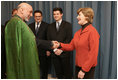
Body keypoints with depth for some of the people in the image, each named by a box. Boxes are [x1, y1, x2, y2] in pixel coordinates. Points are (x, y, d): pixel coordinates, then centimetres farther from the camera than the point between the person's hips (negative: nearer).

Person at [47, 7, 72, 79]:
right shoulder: (50, 26, 14)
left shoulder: (67, 25, 1)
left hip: (64, 52, -3)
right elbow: (48, 39, 12)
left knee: (67, 72, 4)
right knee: (58, 72, 10)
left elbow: (69, 39, -7)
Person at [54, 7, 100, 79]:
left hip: (88, 68, -7)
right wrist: (60, 45, -9)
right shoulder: (78, 32, 7)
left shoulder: (92, 31, -17)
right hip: (78, 65, 7)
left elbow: (93, 53, -19)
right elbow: (72, 45, 7)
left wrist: (84, 70, -18)